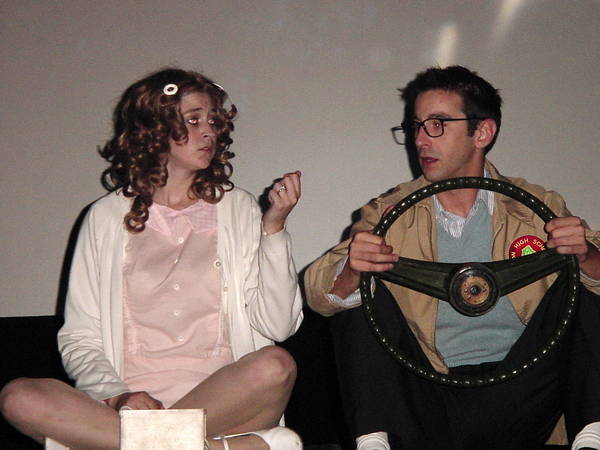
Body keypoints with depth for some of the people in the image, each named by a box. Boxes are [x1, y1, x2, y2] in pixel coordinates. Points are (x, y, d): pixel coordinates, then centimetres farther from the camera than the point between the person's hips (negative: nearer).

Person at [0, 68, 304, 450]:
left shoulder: (237, 209, 13)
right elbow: (79, 340, 7)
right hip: (131, 400, 1)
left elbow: (277, 326, 3)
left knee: (276, 365, -32)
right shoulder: (108, 217, 12)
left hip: (224, 400, -1)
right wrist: (121, 396, -12)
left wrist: (273, 227, -5)